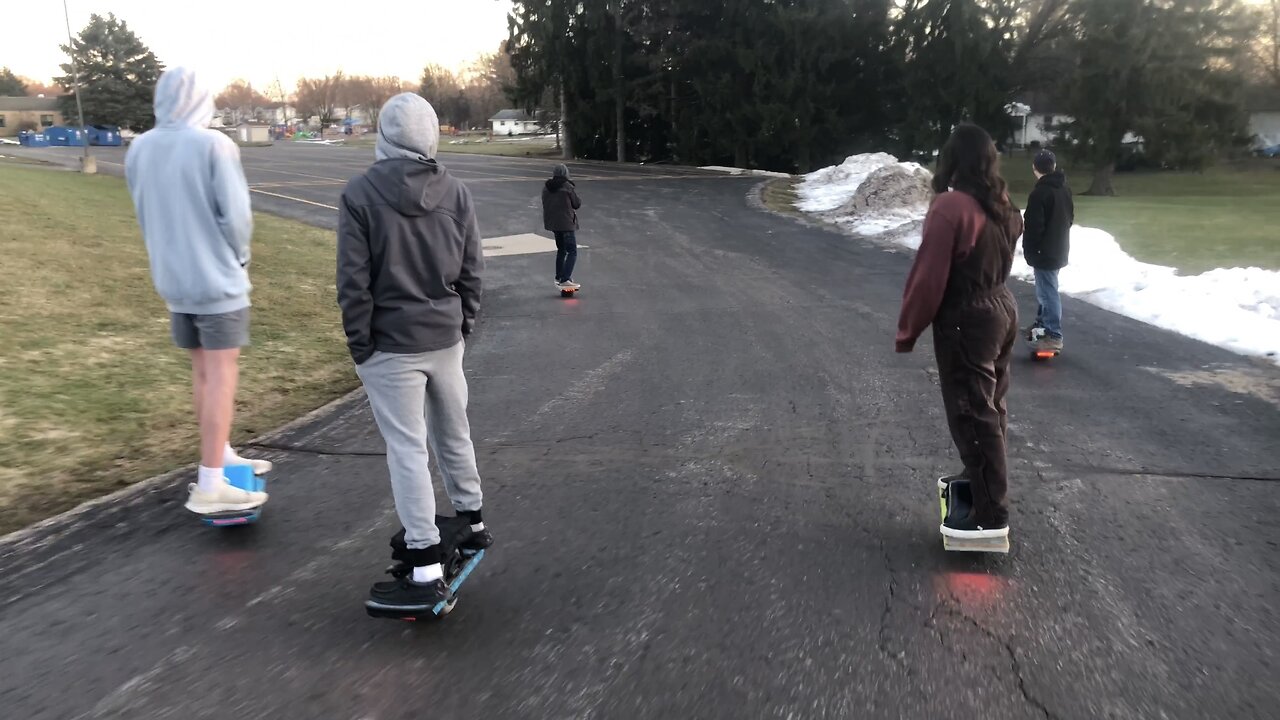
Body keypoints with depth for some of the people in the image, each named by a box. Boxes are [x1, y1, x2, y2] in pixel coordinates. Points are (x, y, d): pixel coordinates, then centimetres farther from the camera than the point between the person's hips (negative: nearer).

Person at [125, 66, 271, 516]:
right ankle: (209, 485, -4)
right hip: (217, 278, -6)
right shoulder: (213, 145, -15)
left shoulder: (139, 149, 3)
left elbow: (144, 215, 9)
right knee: (222, 374, -3)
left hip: (172, 278, 6)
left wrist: (172, 260, 17)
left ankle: (221, 458, 29)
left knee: (202, 370, 16)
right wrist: (239, 259, 3)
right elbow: (236, 213, -14)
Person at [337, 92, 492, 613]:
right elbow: (472, 271, 4)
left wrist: (359, 343, -3)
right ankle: (472, 521, 39)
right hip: (446, 338, 5)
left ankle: (426, 572, 2)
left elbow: (353, 281, -12)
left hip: (392, 344, -5)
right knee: (453, 433, 21)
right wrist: (463, 324, 14)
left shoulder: (360, 194, -11)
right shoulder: (455, 193, 1)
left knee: (407, 449, -1)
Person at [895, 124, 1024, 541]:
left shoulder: (951, 206, -20)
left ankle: (990, 513, 3)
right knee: (988, 405, 20)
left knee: (972, 413, -3)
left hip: (966, 321, -9)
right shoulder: (1004, 208, 6)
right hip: (1001, 310, 9)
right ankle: (982, 477, 36)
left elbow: (928, 276, -19)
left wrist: (908, 329, -12)